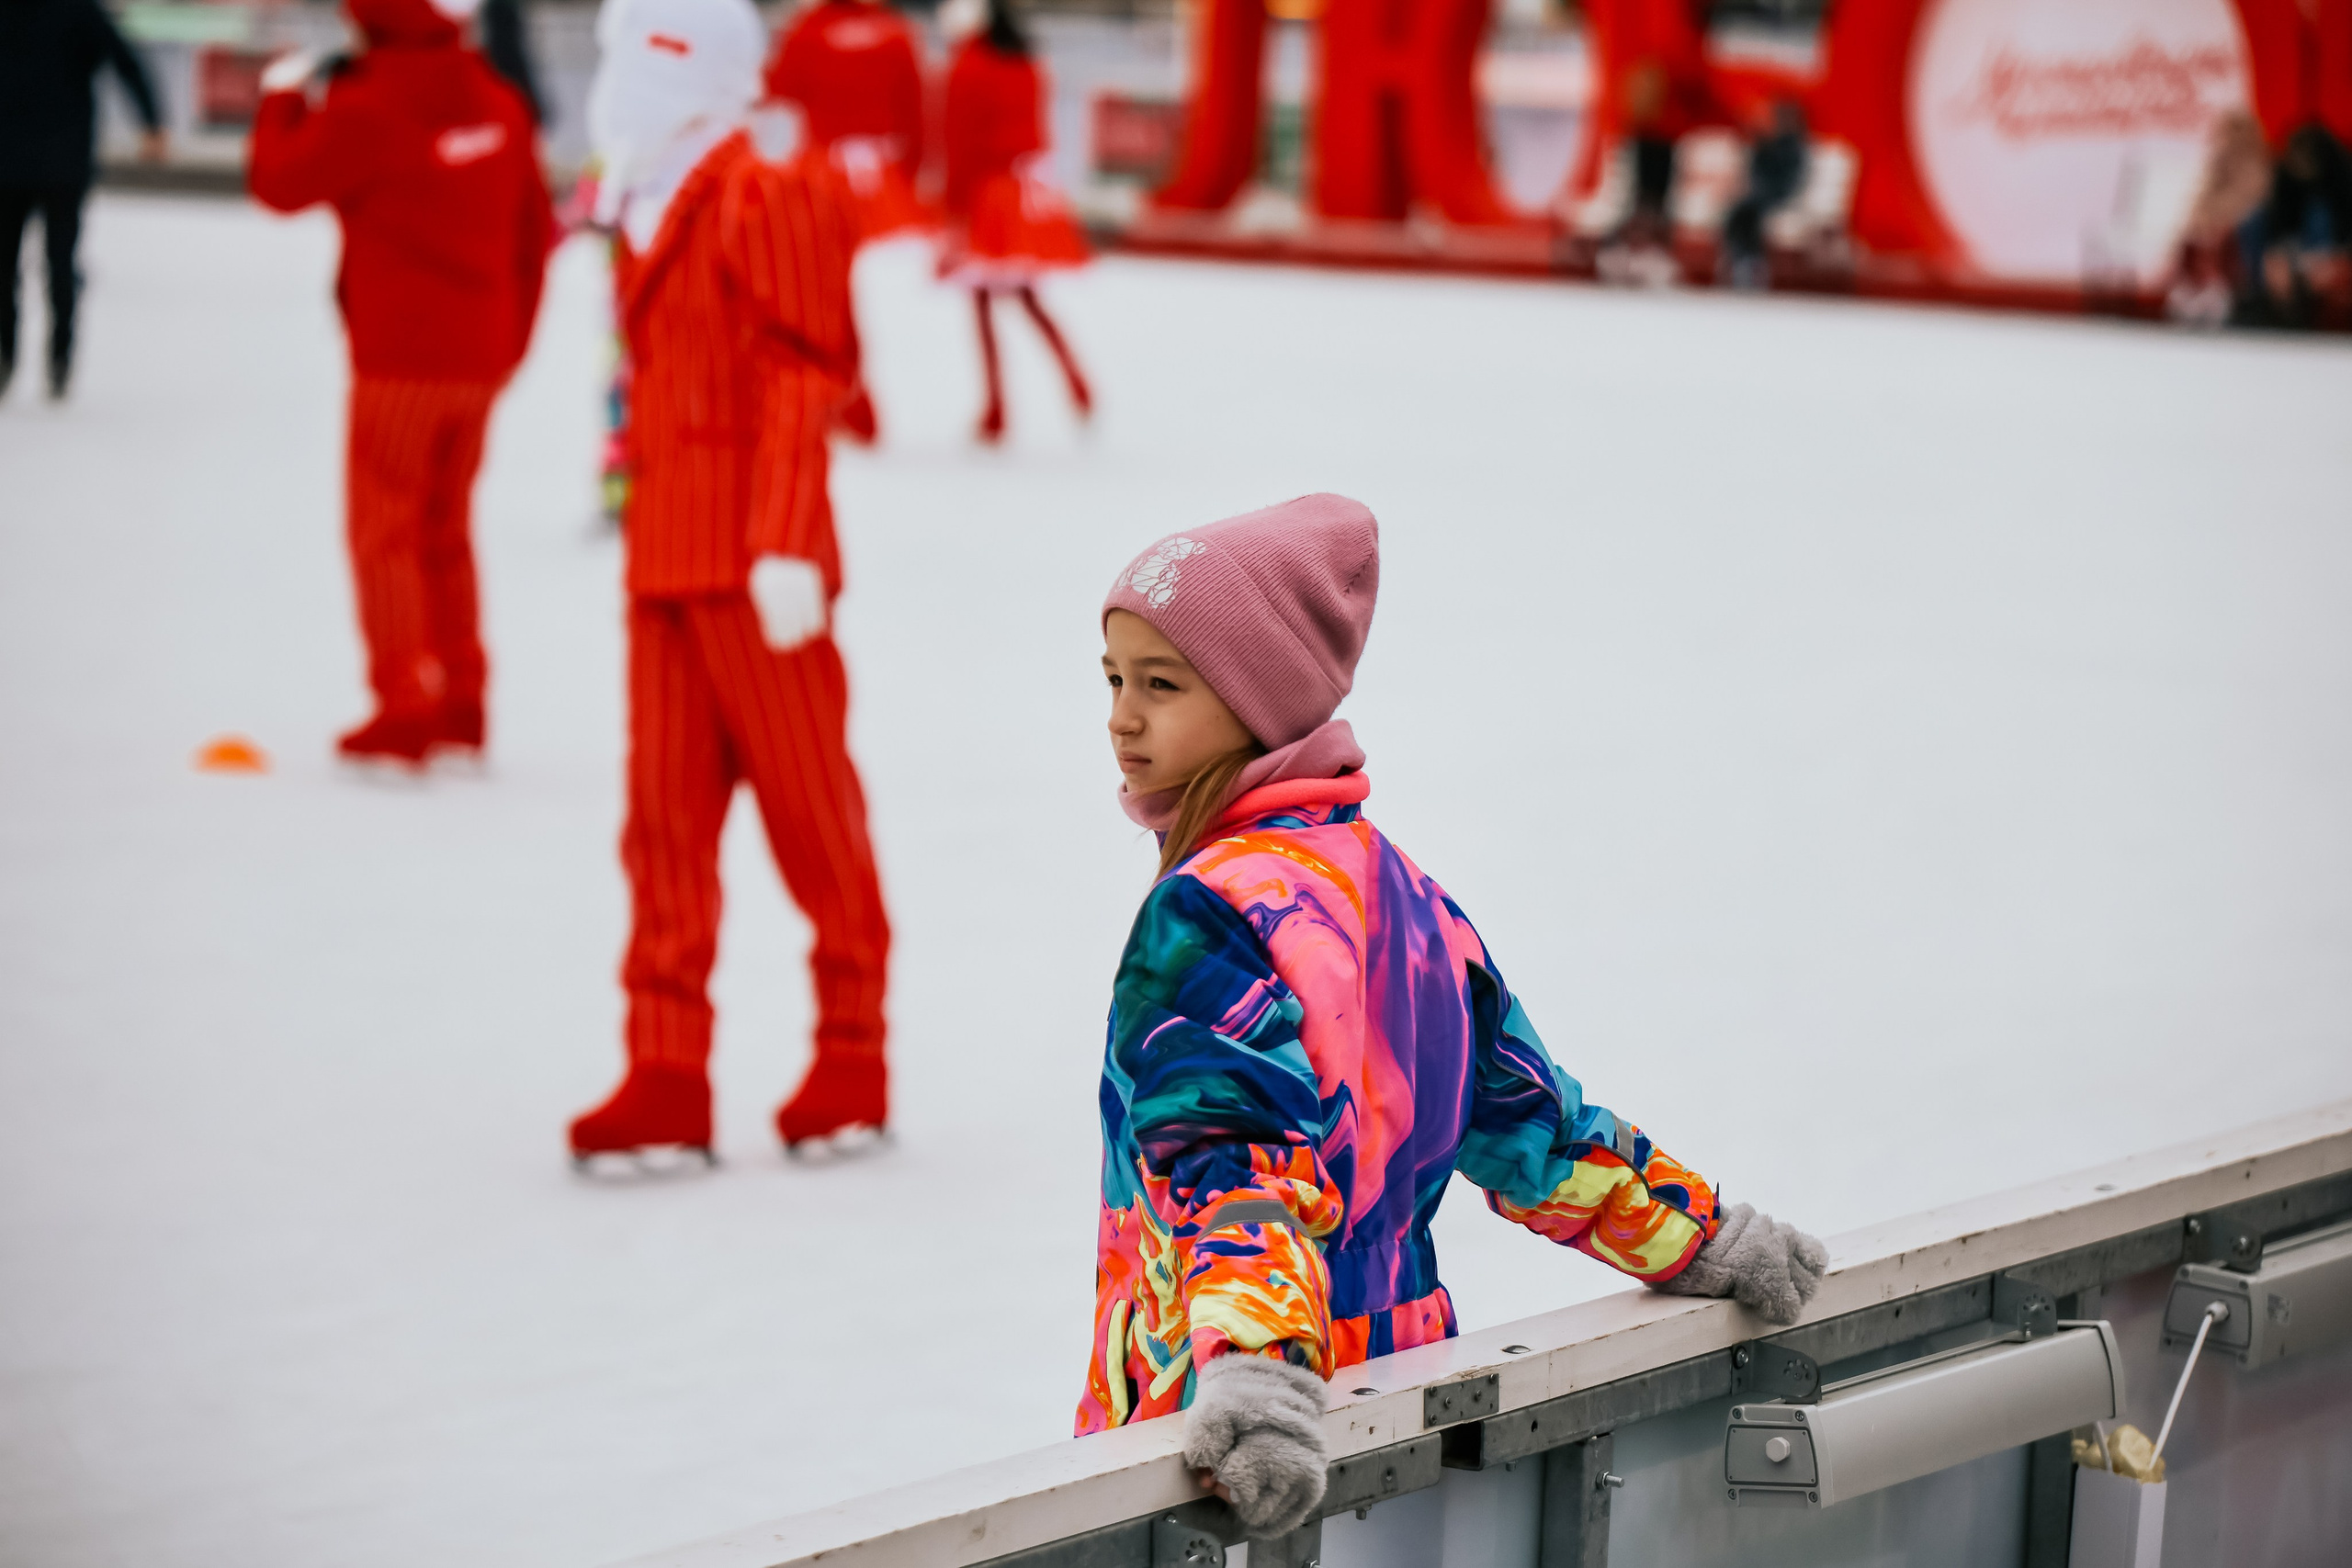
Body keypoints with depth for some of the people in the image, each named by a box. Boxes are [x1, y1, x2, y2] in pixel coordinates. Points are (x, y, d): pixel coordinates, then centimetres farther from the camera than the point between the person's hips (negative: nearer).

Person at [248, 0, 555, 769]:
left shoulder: (367, 110, -16)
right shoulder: (499, 105, 4)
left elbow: (278, 182, -6)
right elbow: (533, 231, 10)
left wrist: (284, 95, 10)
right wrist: (509, 341, 20)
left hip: (399, 359, -6)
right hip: (479, 359, 6)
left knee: (383, 534, 3)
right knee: (446, 528, 18)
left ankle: (403, 710, 0)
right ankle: (461, 706, 21)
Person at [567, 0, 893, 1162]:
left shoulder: (766, 196, -9)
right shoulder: (655, 213, 18)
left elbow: (798, 382, -15)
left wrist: (783, 546, -20)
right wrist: (639, 494, 17)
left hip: (750, 566, -9)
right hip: (664, 562, 9)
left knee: (809, 803, 1)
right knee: (666, 815, 4)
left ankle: (853, 1060, 11)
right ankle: (668, 1081, 5)